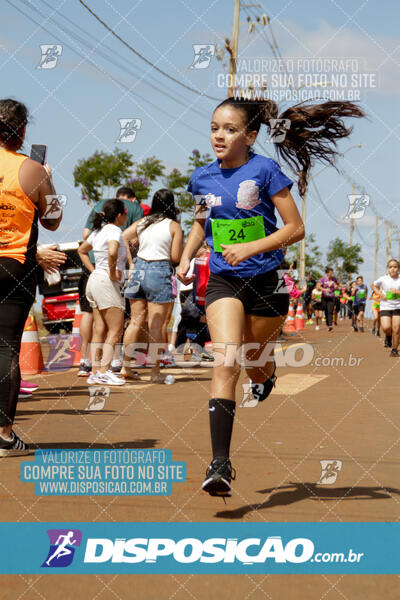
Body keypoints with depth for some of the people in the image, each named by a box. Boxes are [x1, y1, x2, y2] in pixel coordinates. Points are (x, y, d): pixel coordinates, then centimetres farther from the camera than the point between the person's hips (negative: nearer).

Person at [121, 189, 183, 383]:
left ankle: (125, 367, 12)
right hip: (160, 272, -4)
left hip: (139, 268, 5)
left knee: (135, 321, 11)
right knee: (156, 325, -2)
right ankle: (155, 371, 2)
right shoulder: (174, 226, -2)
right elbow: (176, 258, -6)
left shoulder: (141, 223, 9)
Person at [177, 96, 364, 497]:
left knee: (254, 363, 15)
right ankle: (219, 464, -19)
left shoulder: (264, 170, -9)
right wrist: (186, 256, 10)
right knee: (226, 364, -16)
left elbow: (296, 228, -10)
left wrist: (250, 247, -19)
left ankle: (268, 374, 56)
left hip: (265, 280, -2)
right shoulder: (202, 178, 4)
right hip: (223, 282, 2)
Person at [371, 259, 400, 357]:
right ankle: (388, 336, 21)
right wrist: (380, 294, 1)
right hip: (385, 307, 0)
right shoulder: (383, 279, -2)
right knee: (386, 327, -16)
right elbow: (373, 285, 15)